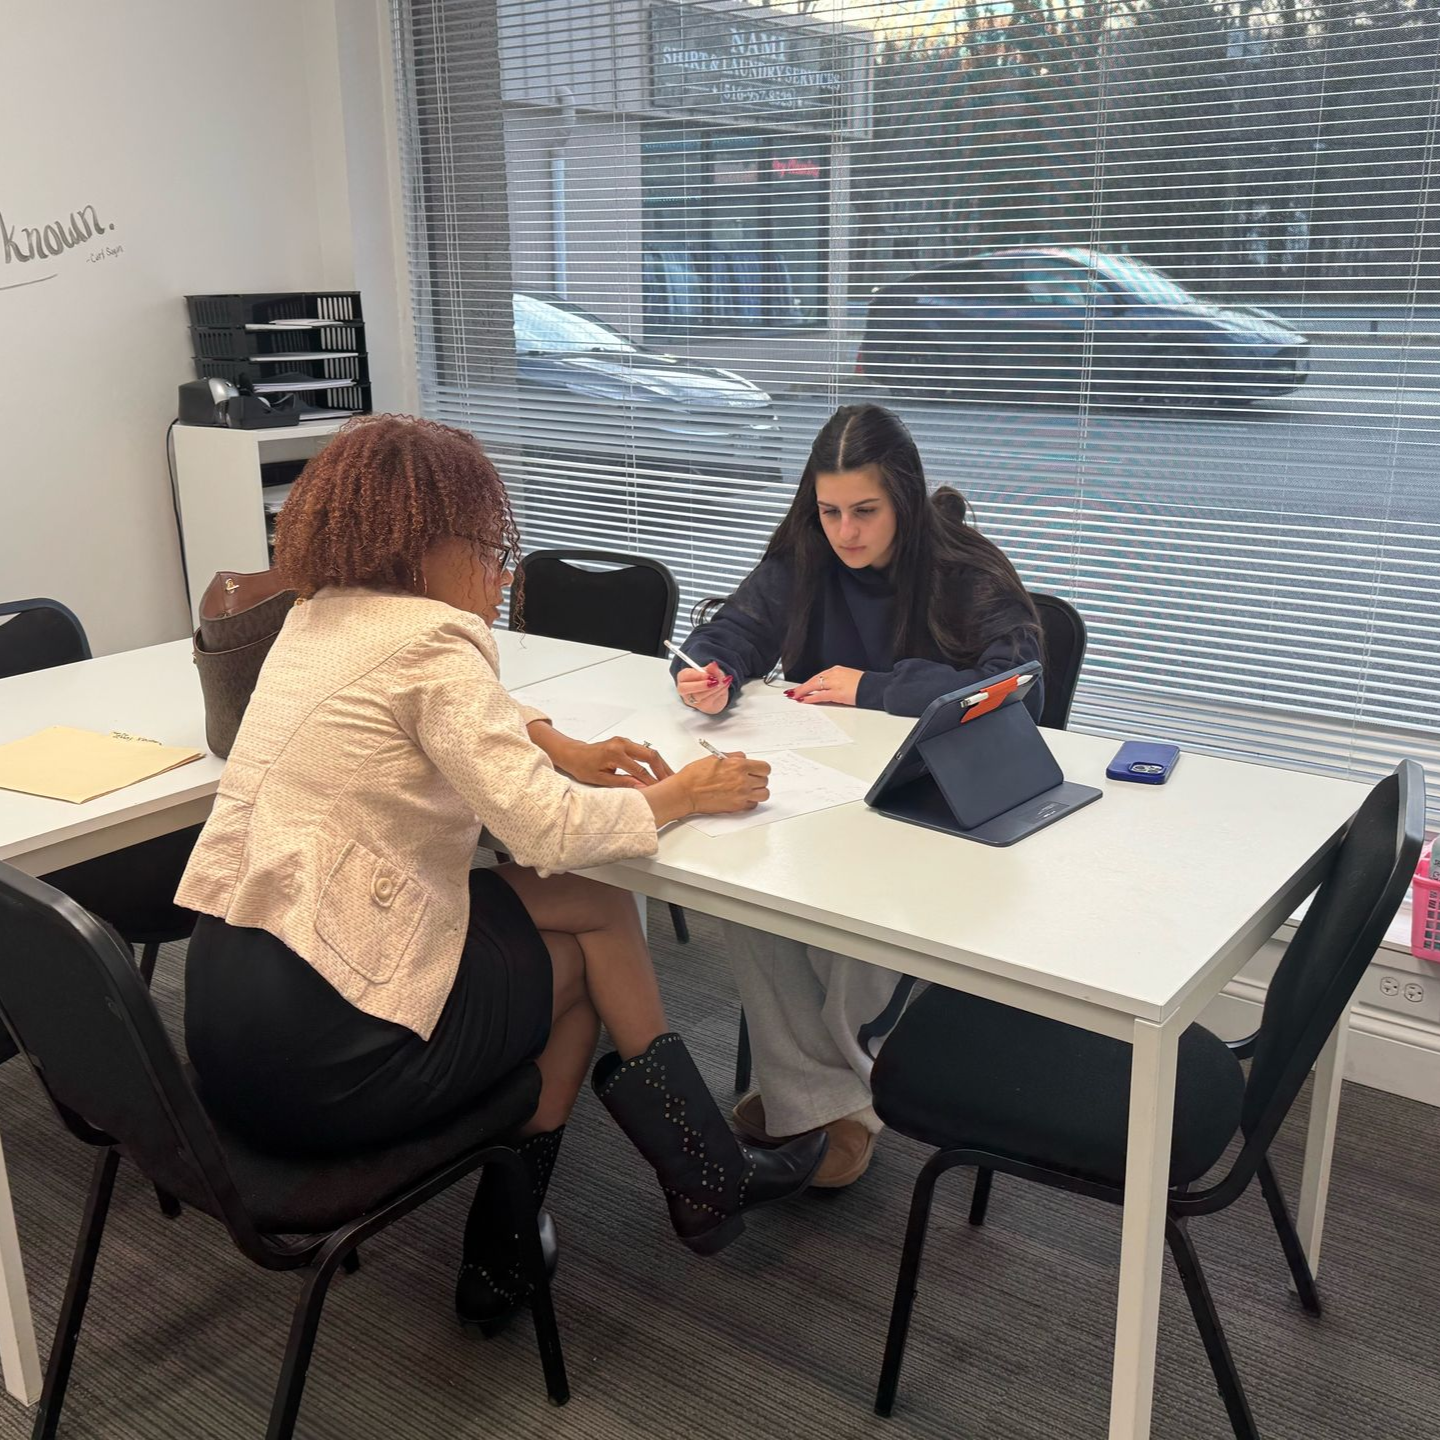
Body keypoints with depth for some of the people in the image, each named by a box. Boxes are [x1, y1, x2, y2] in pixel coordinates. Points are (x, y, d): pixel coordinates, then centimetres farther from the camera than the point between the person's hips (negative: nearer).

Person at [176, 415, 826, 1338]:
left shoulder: (318, 621, 12)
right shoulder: (432, 642, -16)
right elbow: (547, 831, -21)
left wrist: (563, 750, 11)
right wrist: (675, 796, -5)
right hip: (316, 1051, -8)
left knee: (597, 909, 12)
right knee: (583, 946, 12)